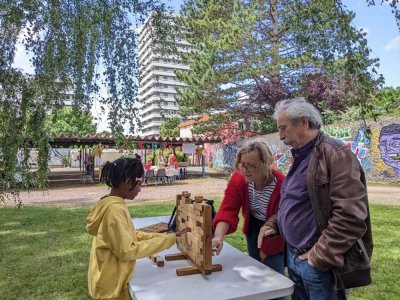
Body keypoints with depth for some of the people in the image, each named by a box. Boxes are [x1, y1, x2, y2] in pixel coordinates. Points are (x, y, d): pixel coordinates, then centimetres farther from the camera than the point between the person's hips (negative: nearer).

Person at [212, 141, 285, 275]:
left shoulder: (281, 185, -32)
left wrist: (266, 249, -13)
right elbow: (228, 210, -27)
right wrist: (219, 237, -43)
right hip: (253, 230, 4)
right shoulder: (238, 179, -22)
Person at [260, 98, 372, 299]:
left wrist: (320, 257, -19)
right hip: (294, 257, 8)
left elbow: (351, 216, -24)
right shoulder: (300, 158, 12)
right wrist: (273, 224, 7)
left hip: (321, 264, -8)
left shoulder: (336, 155, -18)